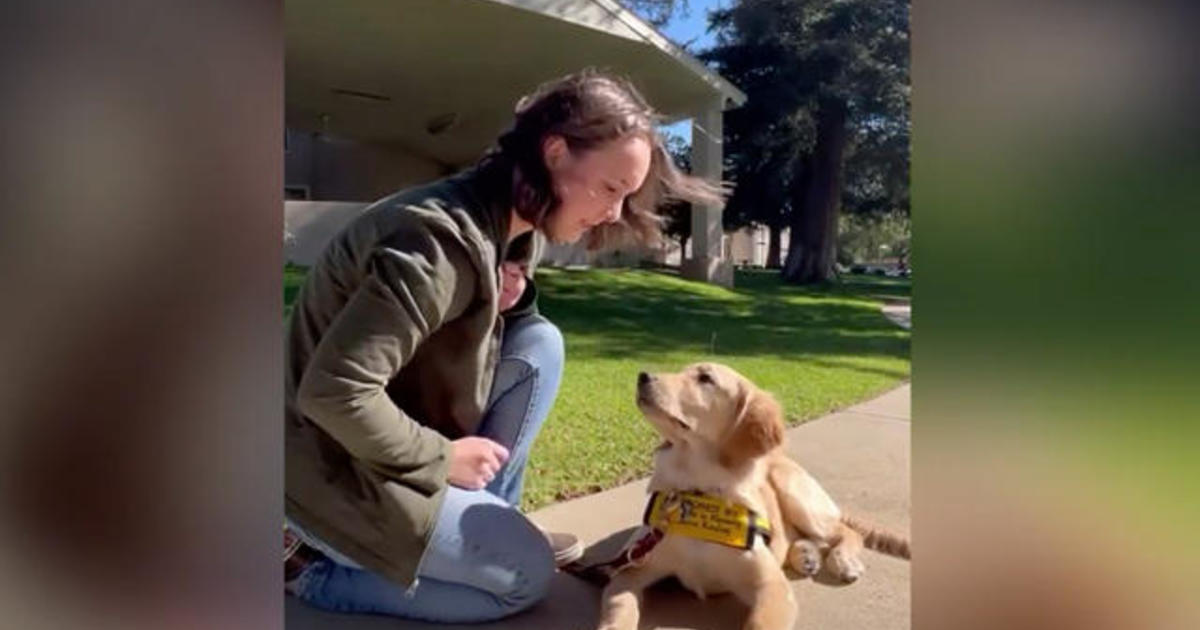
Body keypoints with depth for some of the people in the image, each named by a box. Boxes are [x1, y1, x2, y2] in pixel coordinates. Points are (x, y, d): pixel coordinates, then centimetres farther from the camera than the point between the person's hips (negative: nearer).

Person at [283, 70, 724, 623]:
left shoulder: (510, 226, 0)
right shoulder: (446, 236, -29)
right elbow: (333, 390, -31)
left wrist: (509, 300, -10)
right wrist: (441, 459, -17)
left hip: (391, 433, 8)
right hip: (337, 467, -8)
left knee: (539, 345, -2)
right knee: (527, 576, -2)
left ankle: (486, 526, 7)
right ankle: (312, 562, 3)